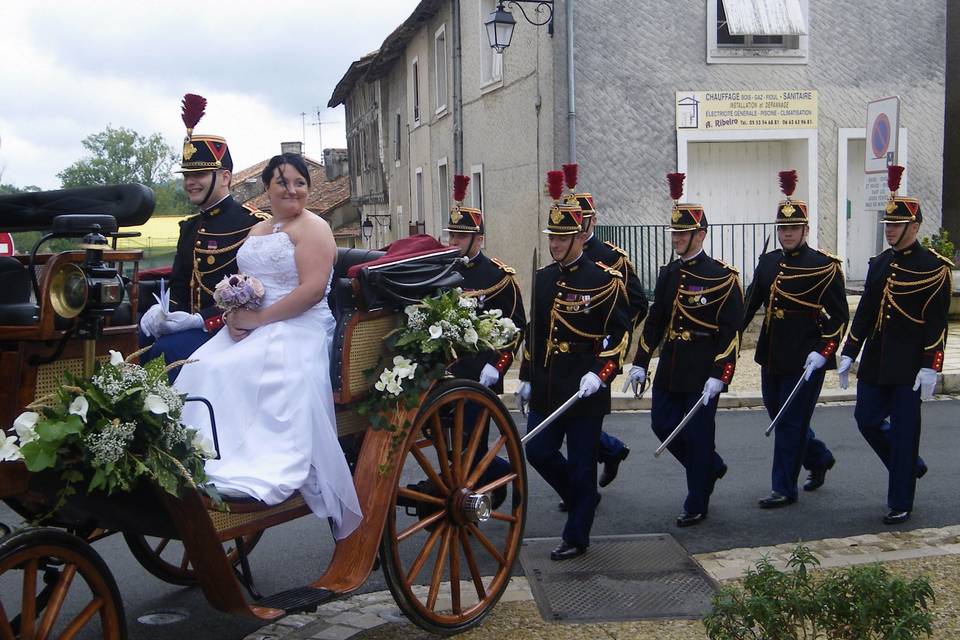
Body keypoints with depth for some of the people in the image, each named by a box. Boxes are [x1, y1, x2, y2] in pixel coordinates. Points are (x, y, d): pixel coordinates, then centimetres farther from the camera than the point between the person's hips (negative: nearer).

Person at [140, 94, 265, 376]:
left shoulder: (253, 223, -8)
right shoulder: (189, 227, 16)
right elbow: (178, 287, 19)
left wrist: (198, 319, -23)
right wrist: (160, 310, -6)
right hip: (188, 323, 7)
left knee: (167, 351, -28)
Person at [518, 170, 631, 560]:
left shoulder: (604, 280, -9)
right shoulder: (543, 278, 9)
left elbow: (620, 334, -9)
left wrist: (599, 374, -19)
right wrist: (527, 378, 16)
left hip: (585, 392, -6)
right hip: (546, 389, 6)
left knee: (581, 464, 3)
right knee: (538, 452, 8)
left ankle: (576, 537, 15)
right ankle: (583, 498, 33)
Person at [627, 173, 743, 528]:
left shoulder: (722, 277, -10)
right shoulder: (668, 273, 8)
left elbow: (730, 332, -13)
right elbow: (655, 320, 13)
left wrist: (718, 377, -19)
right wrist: (640, 362, 9)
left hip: (702, 372, -7)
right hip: (670, 368, 7)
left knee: (698, 434, 1)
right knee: (663, 425, 10)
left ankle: (697, 505, 16)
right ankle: (711, 467, 35)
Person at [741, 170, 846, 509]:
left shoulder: (824, 266, -9)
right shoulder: (768, 262, 8)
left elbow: (839, 316, -10)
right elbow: (750, 302, 12)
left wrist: (822, 353, -18)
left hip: (805, 360, -7)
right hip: (771, 356, 7)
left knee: (790, 422, -1)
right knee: (778, 415, 16)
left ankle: (784, 488, 9)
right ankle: (820, 458, 40)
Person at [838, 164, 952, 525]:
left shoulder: (934, 267, -8)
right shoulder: (879, 264, 10)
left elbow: (937, 323, -11)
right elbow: (864, 313, 13)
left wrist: (930, 367, -16)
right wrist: (848, 354, 10)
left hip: (909, 366, -6)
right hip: (875, 361, 6)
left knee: (904, 430, 0)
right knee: (867, 418, 7)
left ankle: (900, 504, 10)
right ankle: (910, 465, 33)